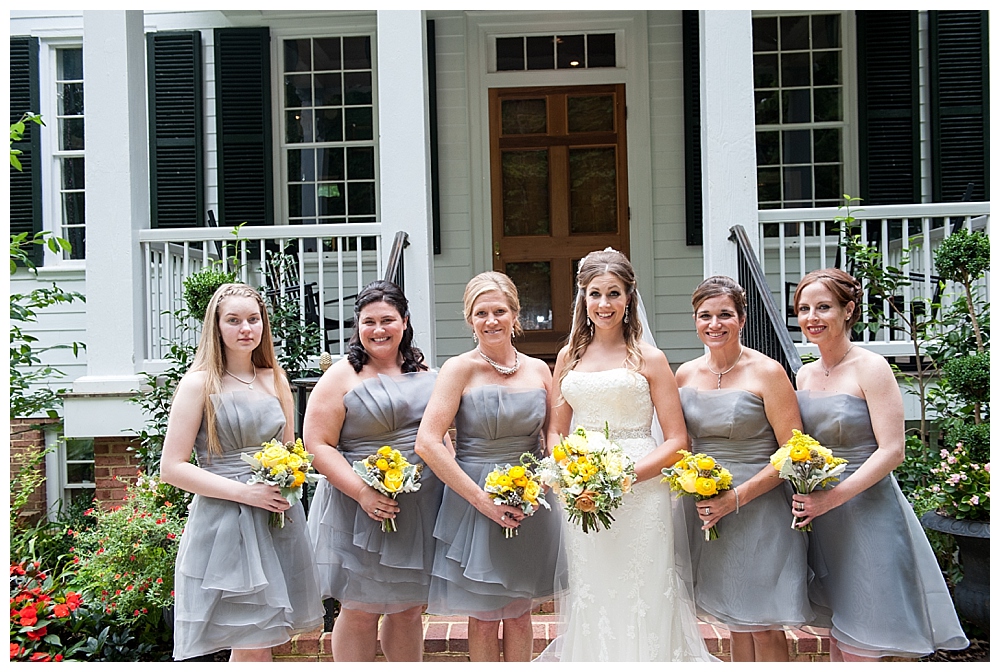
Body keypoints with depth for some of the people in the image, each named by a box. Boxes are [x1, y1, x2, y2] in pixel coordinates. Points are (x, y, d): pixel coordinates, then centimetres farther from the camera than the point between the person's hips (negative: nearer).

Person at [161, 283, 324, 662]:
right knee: (251, 647, -1)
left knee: (258, 642, 12)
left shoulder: (275, 380, 10)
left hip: (278, 520, 5)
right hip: (224, 521, -5)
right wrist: (245, 491, -16)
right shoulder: (199, 383, -5)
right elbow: (172, 468, -9)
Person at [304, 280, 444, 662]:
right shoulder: (341, 377, -5)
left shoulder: (424, 374, 10)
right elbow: (318, 445, -11)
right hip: (361, 511, -4)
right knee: (360, 612, 6)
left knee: (409, 609, 15)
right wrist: (362, 492, -20)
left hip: (421, 511, 4)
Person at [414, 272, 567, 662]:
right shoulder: (460, 369, -9)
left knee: (519, 612, 16)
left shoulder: (538, 370, 4)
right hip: (474, 501, -3)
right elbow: (427, 443, -17)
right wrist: (482, 499, -19)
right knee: (483, 617, 9)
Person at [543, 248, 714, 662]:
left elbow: (677, 442, -4)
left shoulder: (649, 359, -2)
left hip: (639, 496, -3)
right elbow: (555, 431, 13)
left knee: (638, 603, 4)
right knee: (589, 606, 12)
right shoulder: (569, 356, 9)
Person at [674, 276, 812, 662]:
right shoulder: (686, 374, 5)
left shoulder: (766, 372, -10)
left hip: (759, 509, -4)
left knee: (764, 627, 3)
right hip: (705, 511, 5)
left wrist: (737, 497, -18)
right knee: (733, 622, 15)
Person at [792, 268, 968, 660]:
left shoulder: (871, 368, -11)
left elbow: (891, 451, -16)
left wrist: (833, 497, -22)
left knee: (857, 648, 1)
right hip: (821, 520, 6)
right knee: (836, 636, 14)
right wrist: (803, 496, 1)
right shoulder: (805, 375, 8)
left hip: (867, 513, -6)